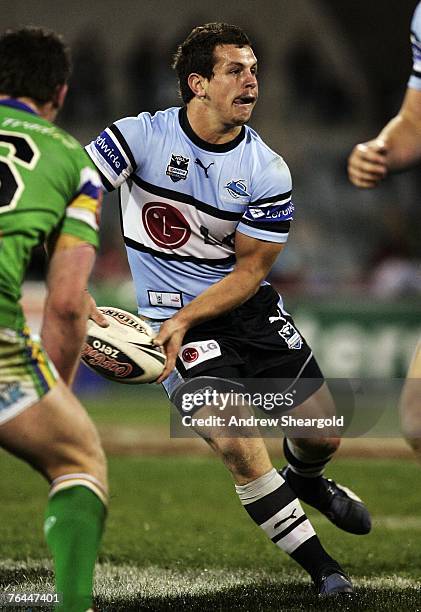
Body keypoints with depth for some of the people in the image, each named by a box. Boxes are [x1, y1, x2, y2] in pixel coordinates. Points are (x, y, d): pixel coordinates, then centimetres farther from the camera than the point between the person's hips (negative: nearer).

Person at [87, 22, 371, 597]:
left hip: (249, 308, 4)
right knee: (237, 442, -22)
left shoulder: (269, 172, -6)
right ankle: (318, 564, -5)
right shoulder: (140, 136, -12)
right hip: (175, 321, -3)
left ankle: (306, 482, 44)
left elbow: (249, 271, -5)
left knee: (321, 433, 4)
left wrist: (183, 321, -18)